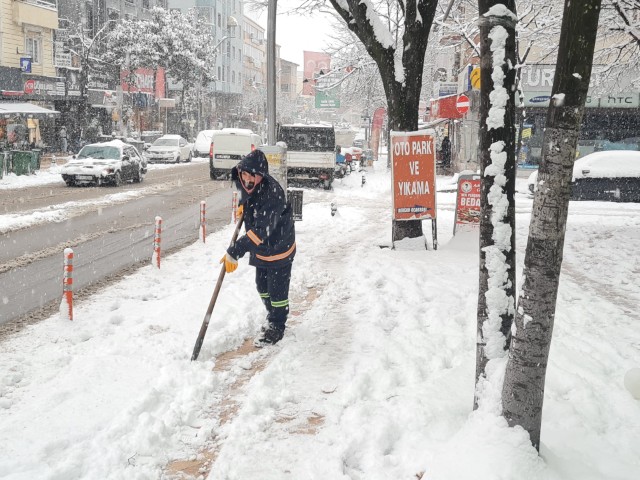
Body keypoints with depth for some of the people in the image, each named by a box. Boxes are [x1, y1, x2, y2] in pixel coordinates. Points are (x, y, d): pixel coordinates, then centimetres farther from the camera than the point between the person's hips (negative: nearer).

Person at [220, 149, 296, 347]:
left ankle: (276, 328, 24)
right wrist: (243, 204, 2)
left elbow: (260, 232, -41)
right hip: (260, 248, 9)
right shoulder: (246, 183, -11)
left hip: (278, 248, -8)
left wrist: (234, 252, -42)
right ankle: (273, 318, 44)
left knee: (277, 291, 5)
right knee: (262, 286, 22)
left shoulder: (272, 195, -37)